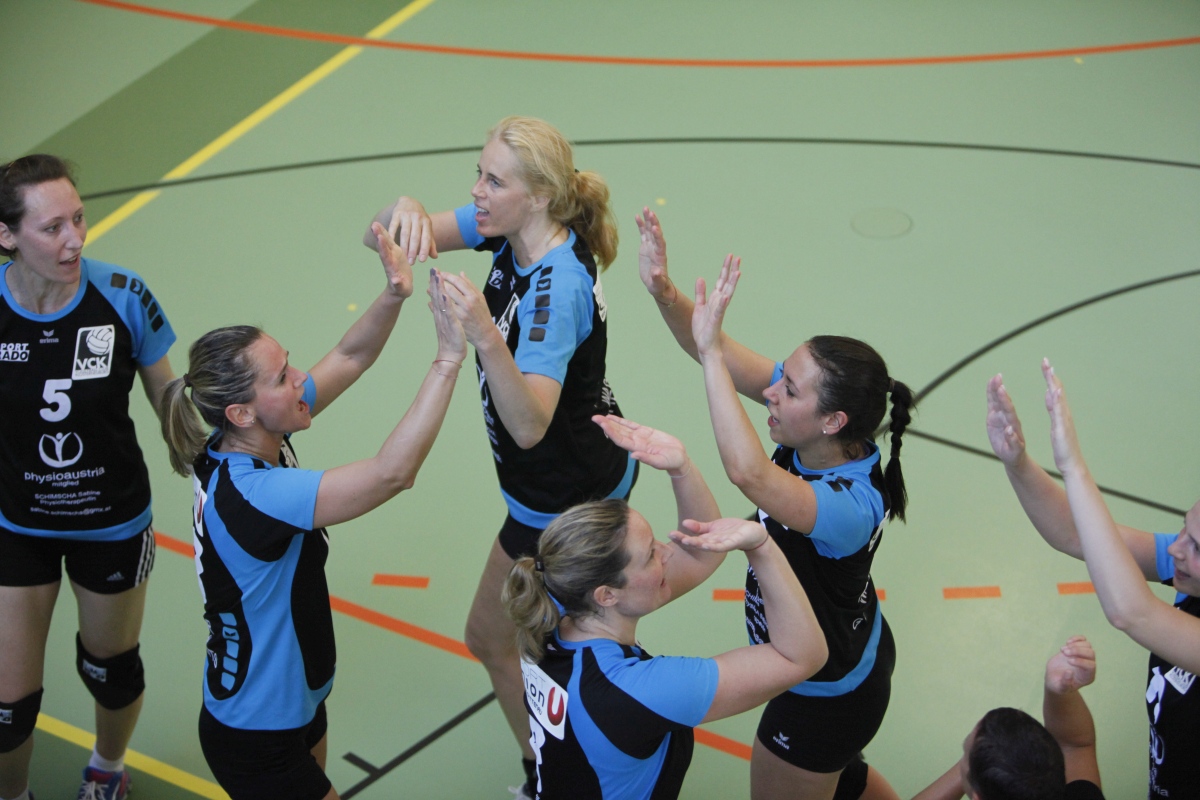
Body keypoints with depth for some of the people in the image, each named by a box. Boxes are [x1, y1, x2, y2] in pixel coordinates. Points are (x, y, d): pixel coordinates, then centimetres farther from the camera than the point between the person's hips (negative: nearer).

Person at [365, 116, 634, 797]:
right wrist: (404, 212, -33)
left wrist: (486, 338, -57)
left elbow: (529, 426, -43)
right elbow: (377, 239, -9)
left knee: (492, 637, 10)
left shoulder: (556, 287, -35)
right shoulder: (510, 233, -10)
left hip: (565, 498, -9)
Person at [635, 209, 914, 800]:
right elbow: (721, 356, -16)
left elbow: (748, 472, -58)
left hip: (826, 698, -8)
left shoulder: (851, 506, -40)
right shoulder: (810, 439, -18)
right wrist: (663, 291, -33)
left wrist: (710, 354, -51)